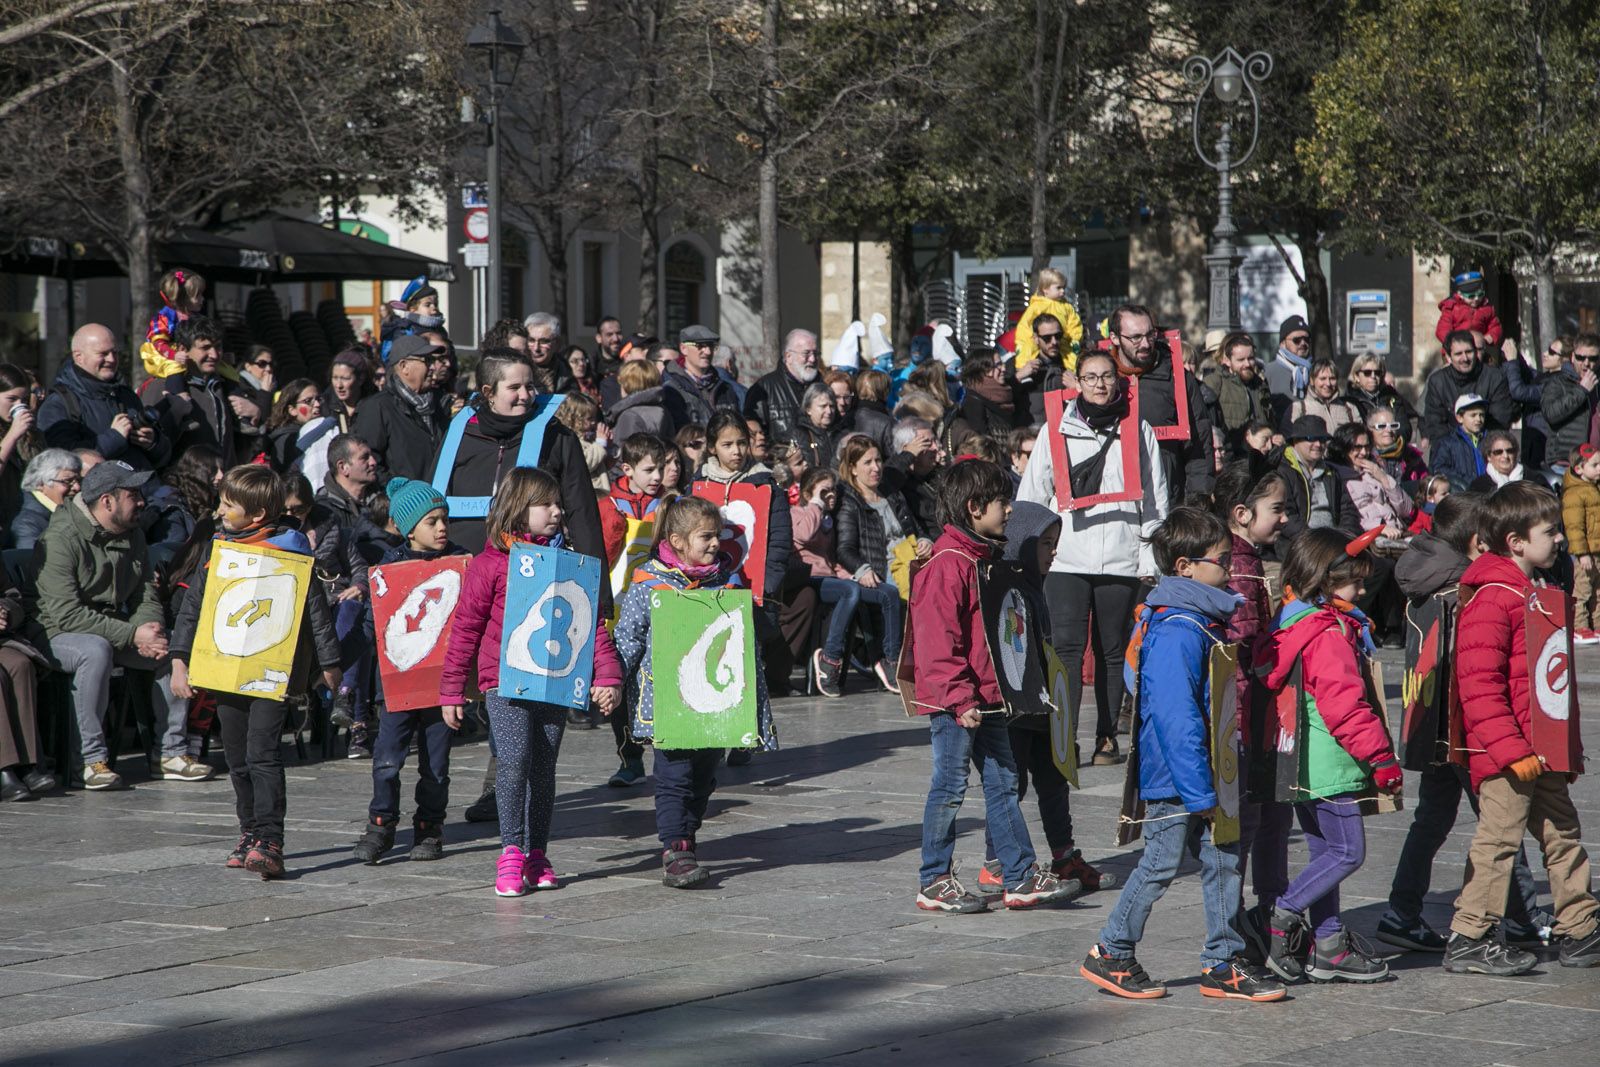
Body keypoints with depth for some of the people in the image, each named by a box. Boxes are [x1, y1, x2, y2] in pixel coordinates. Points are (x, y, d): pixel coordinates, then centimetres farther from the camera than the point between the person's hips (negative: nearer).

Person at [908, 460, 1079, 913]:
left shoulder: (986, 557, 14)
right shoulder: (948, 564, -17)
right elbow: (938, 639, -22)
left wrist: (1001, 690, 22)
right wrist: (959, 698, -24)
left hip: (985, 698, 10)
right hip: (952, 702, -10)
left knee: (1003, 781, 9)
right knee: (949, 787, -1)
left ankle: (1022, 877, 13)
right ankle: (934, 883, 9)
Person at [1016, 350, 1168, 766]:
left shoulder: (1139, 431, 9)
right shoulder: (1056, 430, 9)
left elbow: (1155, 497, 11)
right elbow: (1032, 493, 11)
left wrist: (1151, 555, 5)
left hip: (1121, 558, 1)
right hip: (1067, 557, -1)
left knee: (1112, 650, 6)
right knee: (1067, 646, -11)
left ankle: (1107, 737, 12)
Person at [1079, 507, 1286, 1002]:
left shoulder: (1203, 618, 11)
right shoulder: (1176, 630, -22)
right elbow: (1176, 716, -25)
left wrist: (1213, 784, 20)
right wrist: (1199, 792, -23)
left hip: (1203, 773, 9)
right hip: (1175, 775, -9)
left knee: (1222, 860, 9)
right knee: (1161, 863, 1)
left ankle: (1224, 965, 15)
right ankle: (1111, 954, 15)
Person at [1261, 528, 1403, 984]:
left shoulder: (1289, 625, 13)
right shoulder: (1330, 634, -17)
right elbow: (1344, 704, -22)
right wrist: (1381, 757, -16)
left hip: (1300, 767, 10)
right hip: (1330, 766, -10)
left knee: (1325, 850, 14)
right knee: (1348, 850, -2)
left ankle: (1329, 947, 17)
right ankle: (1283, 918, -4)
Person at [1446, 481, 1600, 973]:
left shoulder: (1533, 591, 16)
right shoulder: (1492, 599, -17)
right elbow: (1478, 685, -22)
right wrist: (1512, 751, -24)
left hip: (1539, 753, 10)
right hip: (1506, 754, -10)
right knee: (1497, 839, -5)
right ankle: (1468, 941, 2)